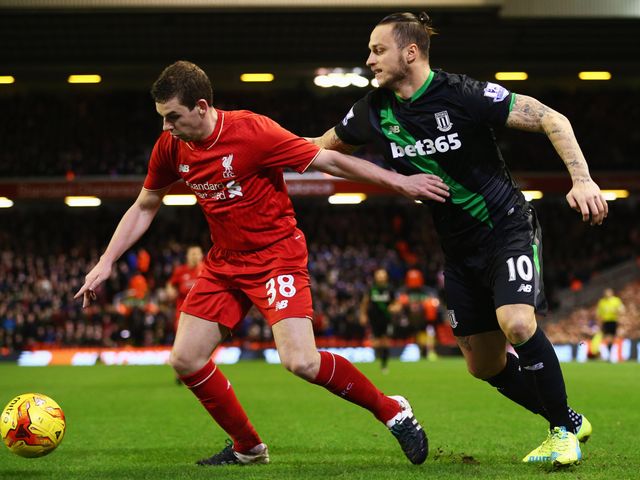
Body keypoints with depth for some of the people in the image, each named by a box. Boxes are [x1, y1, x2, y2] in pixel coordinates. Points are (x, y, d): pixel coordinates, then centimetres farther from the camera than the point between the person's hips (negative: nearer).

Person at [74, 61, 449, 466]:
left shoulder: (252, 131, -21)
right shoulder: (170, 147, -3)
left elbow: (327, 160, -16)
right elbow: (144, 208, 11)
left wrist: (400, 181, -16)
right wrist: (106, 263, 6)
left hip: (277, 254, -7)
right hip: (225, 262, 7)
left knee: (301, 362, -22)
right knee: (185, 360, 0)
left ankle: (393, 411, 0)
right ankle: (248, 448, 19)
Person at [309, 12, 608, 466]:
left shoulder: (464, 95, -19)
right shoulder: (375, 111, -2)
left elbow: (551, 119, -17)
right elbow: (325, 146, 17)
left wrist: (582, 180, -29)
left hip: (508, 228, -6)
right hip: (460, 249, 6)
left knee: (517, 323, -30)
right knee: (484, 365, 6)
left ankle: (564, 427, -8)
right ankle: (568, 423, 27)